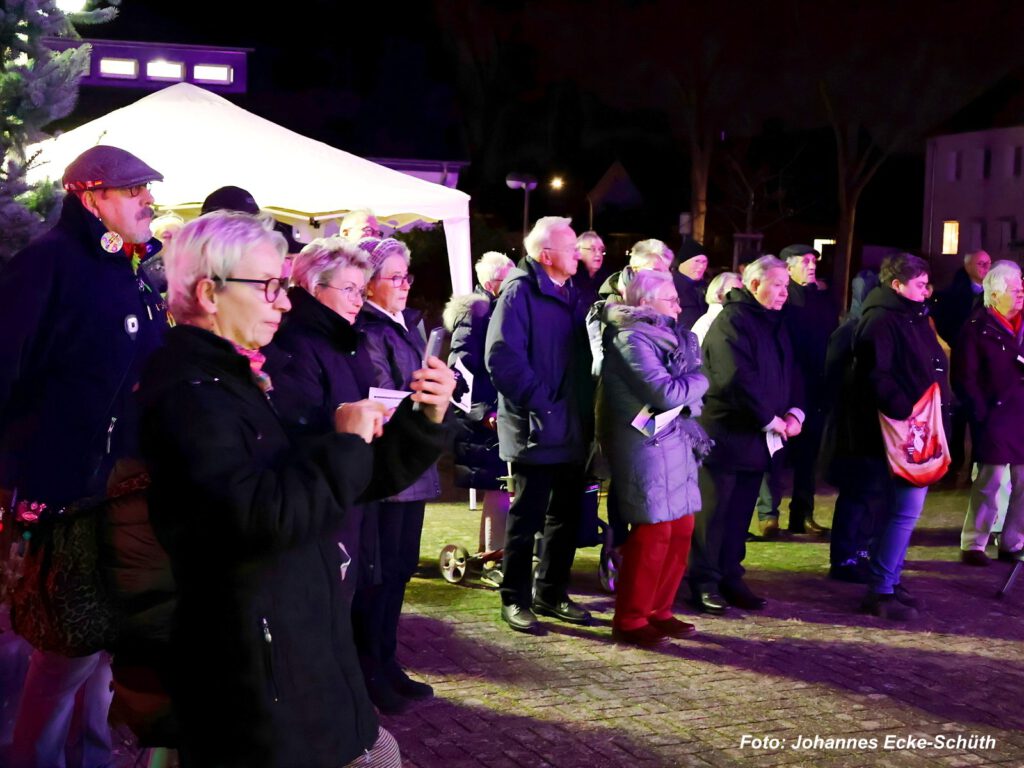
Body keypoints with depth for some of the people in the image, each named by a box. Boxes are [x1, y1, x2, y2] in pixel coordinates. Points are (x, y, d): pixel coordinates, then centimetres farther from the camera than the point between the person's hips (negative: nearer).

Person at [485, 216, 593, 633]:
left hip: (572, 428, 8)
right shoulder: (520, 291, -12)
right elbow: (503, 357, -21)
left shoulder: (570, 293, 14)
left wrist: (585, 405, 7)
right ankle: (515, 599, 14)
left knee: (566, 516, 14)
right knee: (526, 517, 2)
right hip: (535, 430, -8)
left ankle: (552, 593, 26)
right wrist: (539, 402, -21)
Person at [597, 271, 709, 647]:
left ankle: (658, 612, 22)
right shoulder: (632, 339, -14)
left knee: (681, 530, 10)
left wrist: (687, 382, -10)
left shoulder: (667, 336, 16)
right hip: (648, 446, -9)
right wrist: (698, 382, -5)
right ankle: (629, 620, 4)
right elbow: (667, 393, -21)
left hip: (676, 443, 9)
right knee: (653, 534, -7)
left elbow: (686, 388, 10)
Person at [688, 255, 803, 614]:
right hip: (726, 434, -8)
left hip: (757, 437, 8)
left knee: (740, 515, 12)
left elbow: (788, 373, 16)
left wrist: (794, 412, -1)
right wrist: (771, 419, -17)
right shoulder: (731, 321, -14)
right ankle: (704, 582, 7)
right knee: (713, 512, -1)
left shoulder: (773, 323, 14)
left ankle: (730, 577, 21)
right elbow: (738, 381, -23)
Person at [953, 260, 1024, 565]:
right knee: (990, 483, -3)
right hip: (995, 419, -6)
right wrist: (980, 413, -11)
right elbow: (964, 378, -7)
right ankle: (972, 546, 8)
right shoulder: (977, 329, -5)